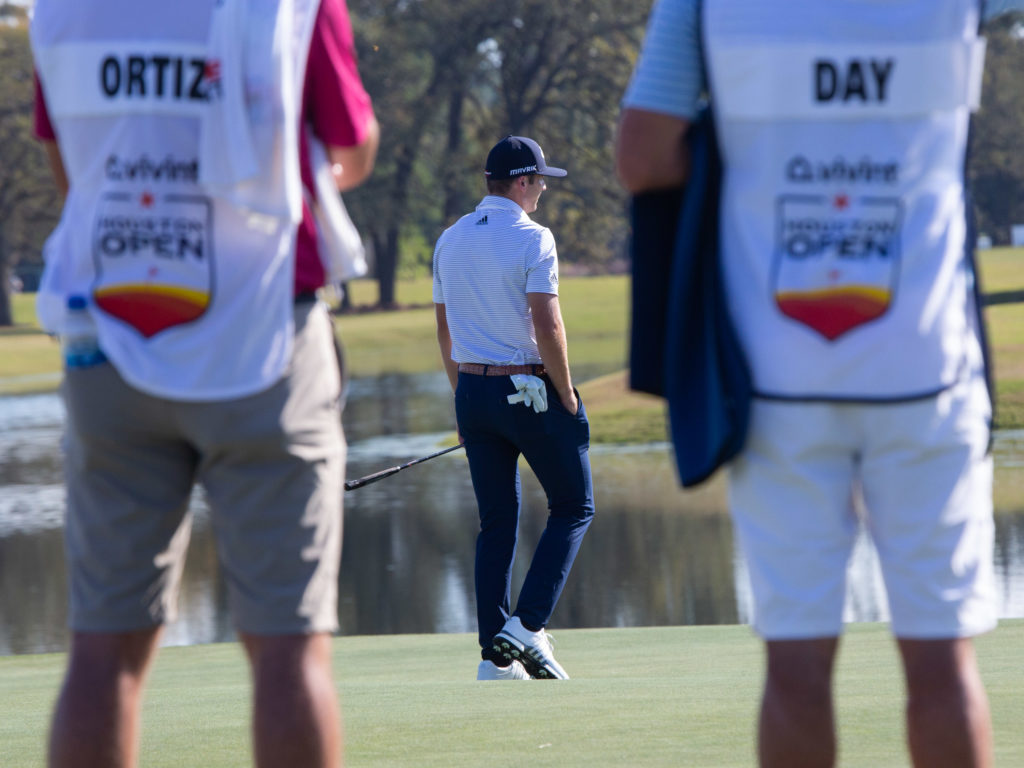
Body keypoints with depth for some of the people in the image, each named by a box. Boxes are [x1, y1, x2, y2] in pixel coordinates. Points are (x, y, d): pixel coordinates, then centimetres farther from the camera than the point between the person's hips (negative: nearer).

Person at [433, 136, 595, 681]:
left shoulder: (449, 241, 10)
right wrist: (568, 398, -10)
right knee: (573, 508, 6)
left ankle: (495, 656, 5)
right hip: (529, 390, -6)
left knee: (496, 521, 10)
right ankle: (527, 627, -9)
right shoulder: (532, 239, -12)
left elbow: (444, 329, 14)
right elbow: (547, 327, -18)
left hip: (473, 391, 7)